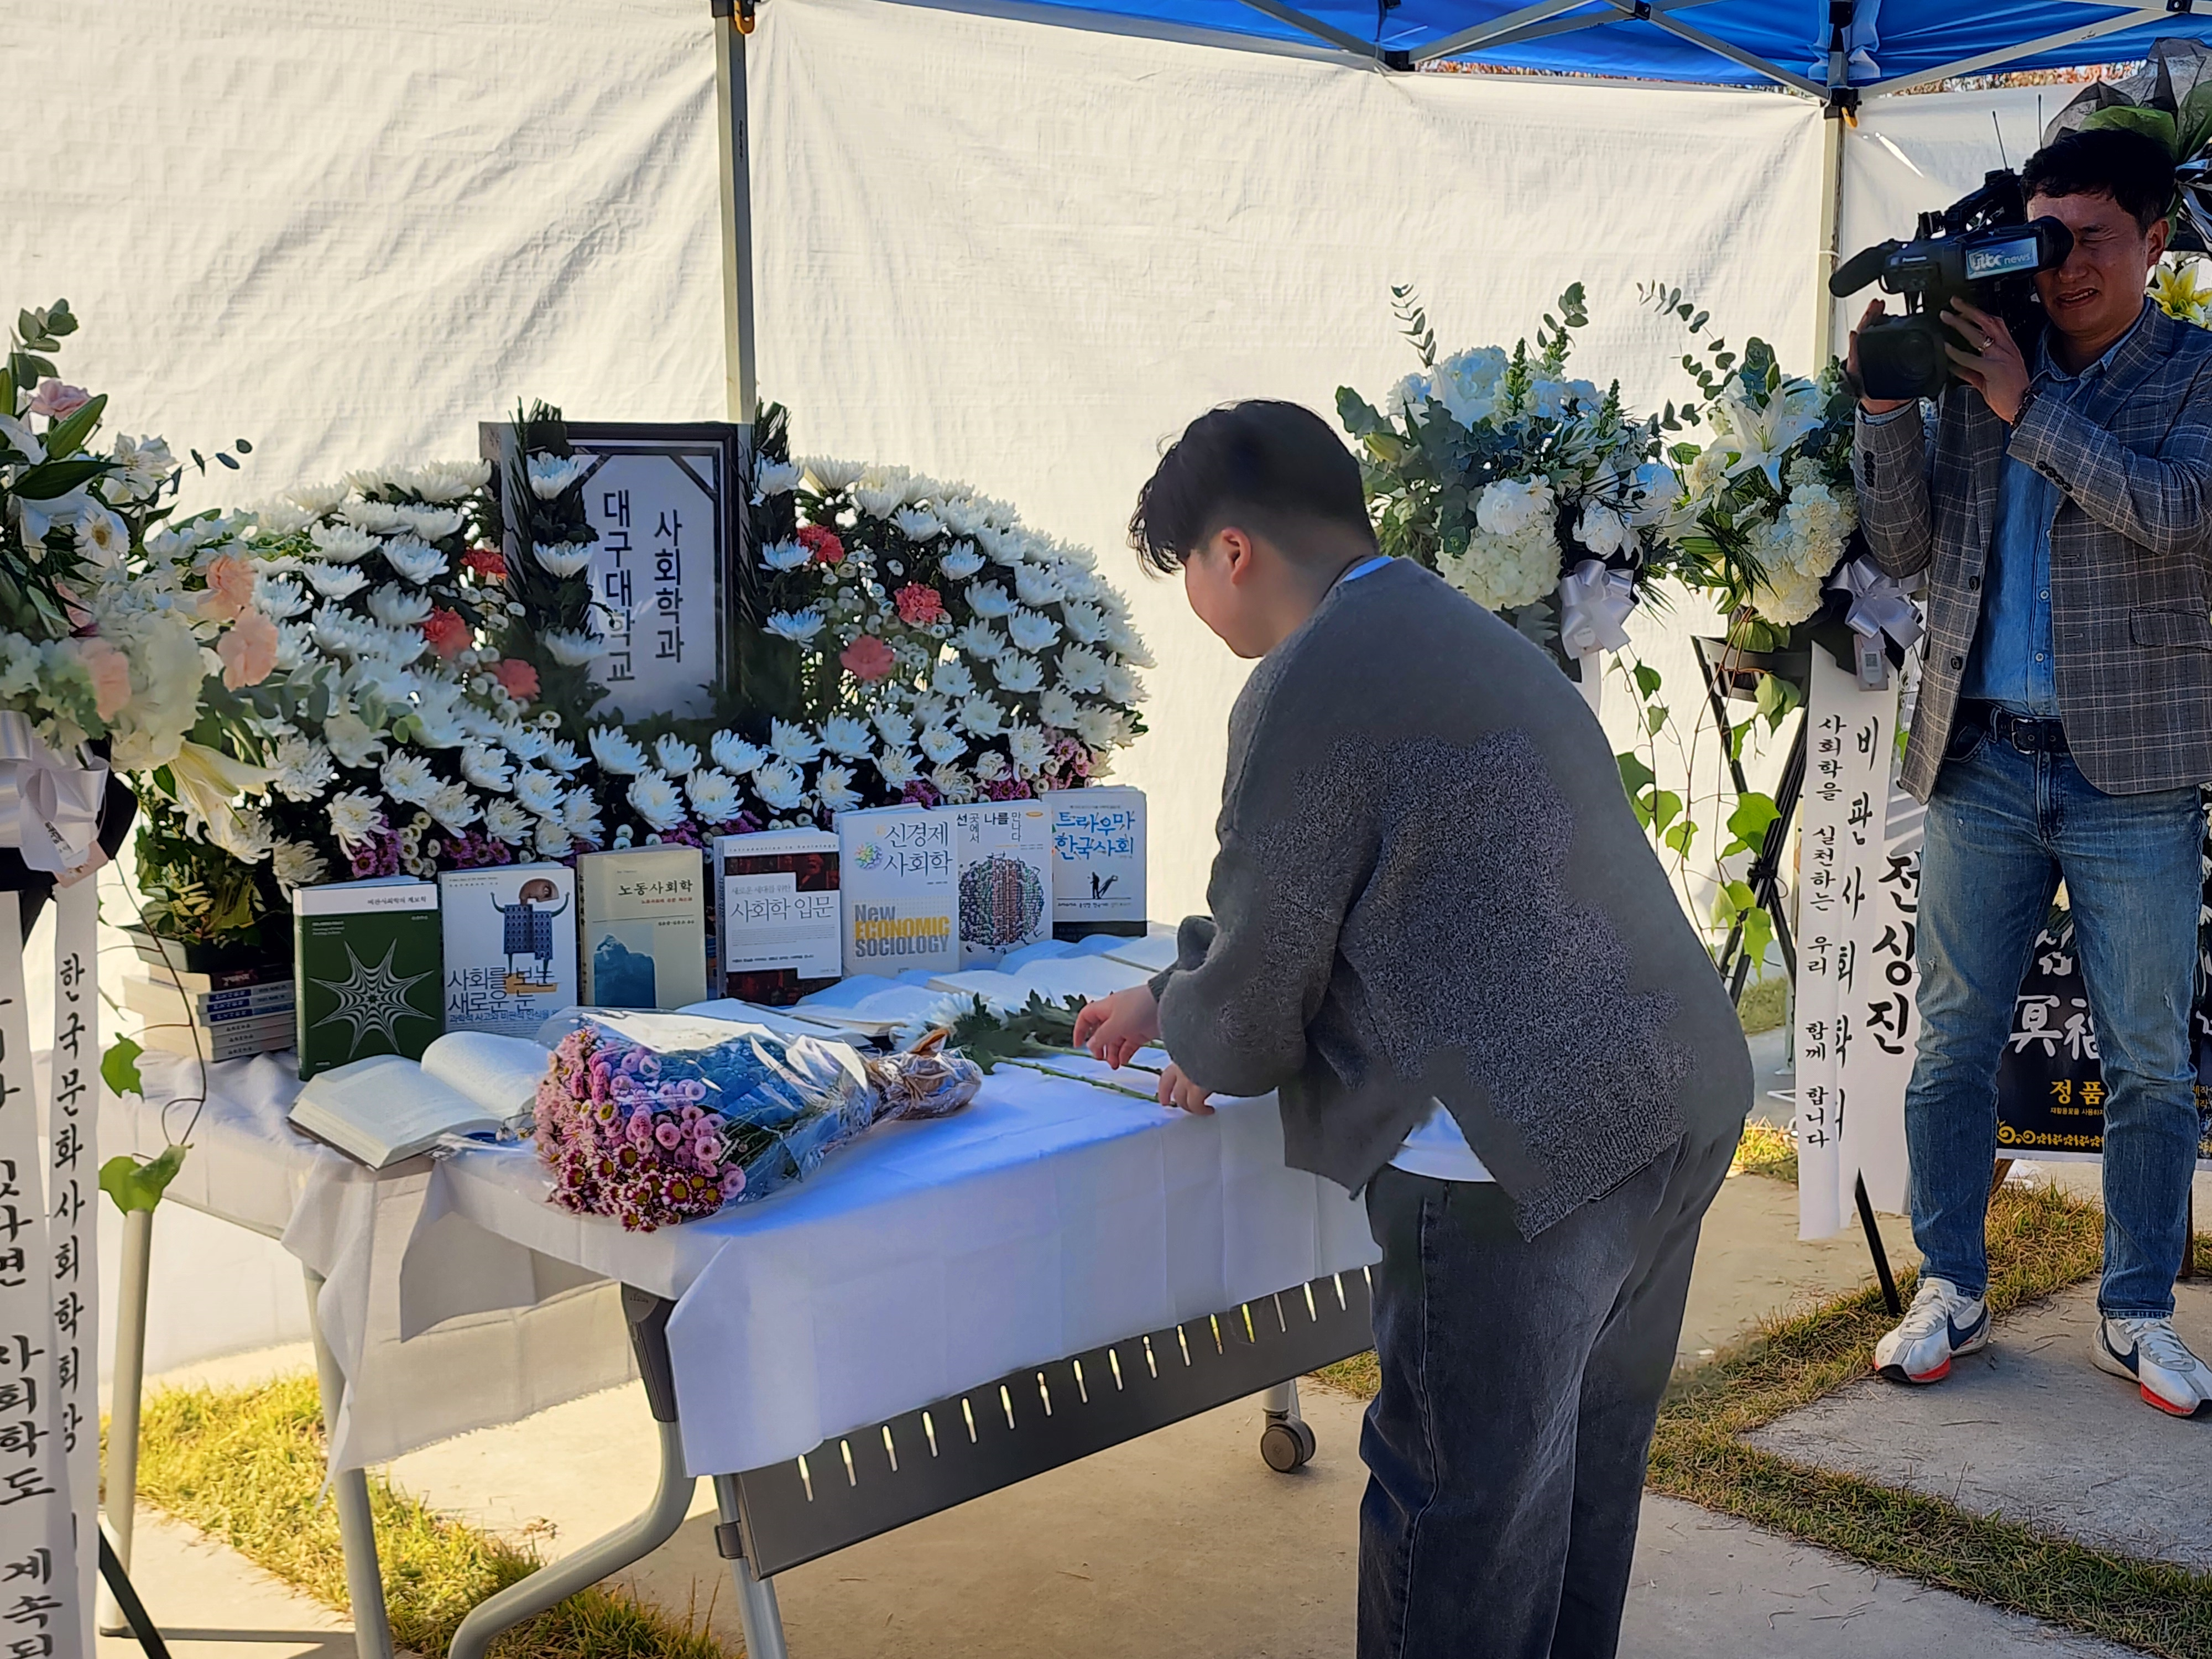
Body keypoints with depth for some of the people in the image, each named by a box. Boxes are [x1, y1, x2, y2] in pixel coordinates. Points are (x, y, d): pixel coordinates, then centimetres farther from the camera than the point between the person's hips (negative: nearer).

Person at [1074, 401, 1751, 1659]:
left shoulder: (1308, 691, -13)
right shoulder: (1466, 637, 18)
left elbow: (1262, 962, -9)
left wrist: (1209, 1057, 13)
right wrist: (1176, 1002, 30)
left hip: (1526, 1156, -10)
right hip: (1680, 1108, 10)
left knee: (1463, 1523, 5)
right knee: (1588, 1481, 23)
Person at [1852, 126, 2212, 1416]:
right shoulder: (1979, 365, 9)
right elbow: (1906, 551, 4)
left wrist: (2030, 406, -18)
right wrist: (1886, 406, -8)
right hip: (1983, 761, 2)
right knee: (1954, 1046, 7)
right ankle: (1952, 1293, 21)